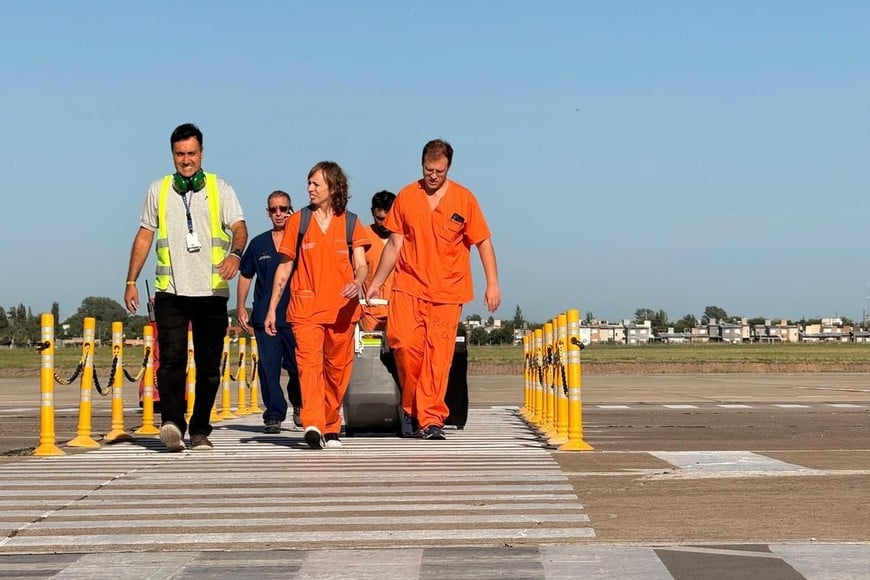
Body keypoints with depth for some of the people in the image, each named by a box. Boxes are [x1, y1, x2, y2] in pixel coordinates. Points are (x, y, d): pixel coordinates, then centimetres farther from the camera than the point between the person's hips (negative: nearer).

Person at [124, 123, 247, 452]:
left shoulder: (220, 189, 9)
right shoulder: (158, 190, 13)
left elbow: (239, 227, -3)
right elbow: (144, 236, 17)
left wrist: (235, 254, -25)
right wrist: (131, 281, 12)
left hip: (212, 290, 0)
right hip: (171, 289, 0)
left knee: (208, 364, 2)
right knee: (172, 357, -15)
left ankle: (200, 431, 9)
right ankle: (172, 422, -22)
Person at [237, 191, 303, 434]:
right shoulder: (258, 243, 13)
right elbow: (245, 276, 19)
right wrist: (240, 307, 13)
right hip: (264, 317, 2)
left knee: (297, 366, -2)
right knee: (268, 366, -2)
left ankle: (299, 407, 23)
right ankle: (274, 415, 4)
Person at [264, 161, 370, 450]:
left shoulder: (350, 223, 8)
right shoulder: (297, 221, 9)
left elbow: (361, 265, 1)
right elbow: (285, 266, 12)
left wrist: (357, 282, -23)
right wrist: (272, 308, 9)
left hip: (342, 309, 1)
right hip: (306, 307, -1)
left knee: (337, 369, 6)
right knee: (309, 362, -17)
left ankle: (330, 428, 21)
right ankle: (313, 425, -29)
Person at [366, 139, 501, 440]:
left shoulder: (464, 199, 3)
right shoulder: (406, 197, 7)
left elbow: (483, 242, 6)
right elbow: (394, 244, 12)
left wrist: (492, 284, -2)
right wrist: (376, 282, 12)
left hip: (447, 290, -1)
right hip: (408, 285, 1)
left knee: (438, 353, -6)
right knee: (404, 343, -14)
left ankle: (431, 418, 0)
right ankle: (411, 407, 6)